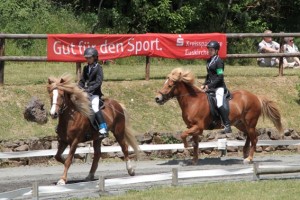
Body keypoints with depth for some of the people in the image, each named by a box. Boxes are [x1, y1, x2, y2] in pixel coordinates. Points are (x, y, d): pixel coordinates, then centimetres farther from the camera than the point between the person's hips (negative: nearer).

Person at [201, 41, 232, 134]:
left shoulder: (218, 61, -12)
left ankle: (227, 126, -24)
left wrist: (209, 85, -19)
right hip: (210, 86, 10)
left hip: (219, 86, -10)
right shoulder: (209, 61, 14)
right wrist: (205, 85, 10)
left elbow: (220, 77, -17)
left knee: (219, 104, -24)